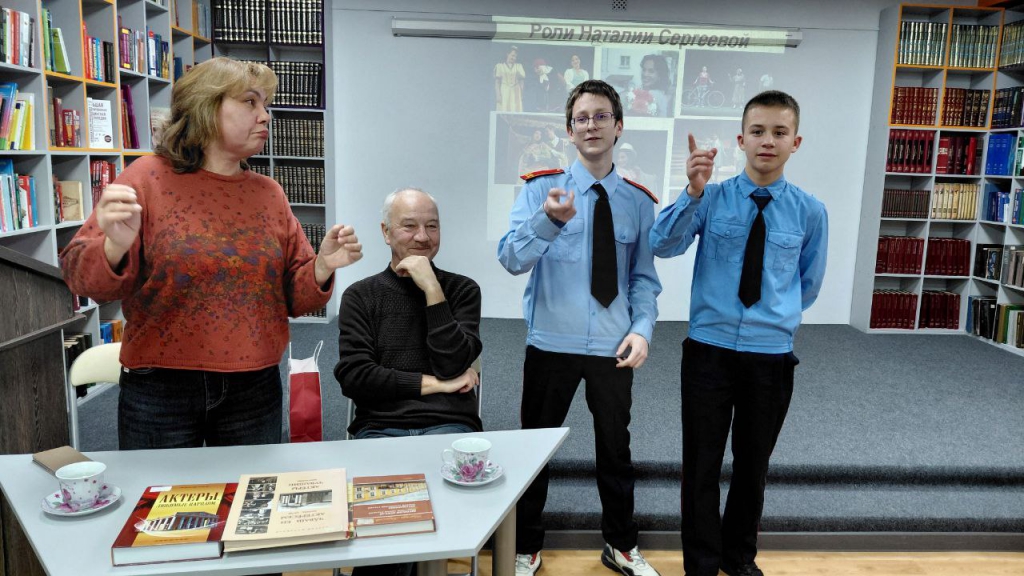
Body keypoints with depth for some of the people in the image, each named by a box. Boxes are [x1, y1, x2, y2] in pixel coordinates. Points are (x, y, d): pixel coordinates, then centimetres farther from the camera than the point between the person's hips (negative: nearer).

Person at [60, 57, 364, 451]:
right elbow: (80, 276, -8)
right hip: (159, 390, -3)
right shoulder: (148, 178, -4)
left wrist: (322, 268, -13)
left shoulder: (269, 194, 6)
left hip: (254, 390, 3)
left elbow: (295, 298, 7)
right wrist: (114, 248, -28)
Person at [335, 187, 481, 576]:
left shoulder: (462, 290, 10)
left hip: (449, 427, 0)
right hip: (380, 429, 0)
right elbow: (353, 376, -3)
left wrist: (432, 289, -8)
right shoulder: (361, 296, 10)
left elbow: (453, 365, -5)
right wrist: (434, 384, -6)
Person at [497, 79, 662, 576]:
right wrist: (550, 219, -34)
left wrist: (642, 328, -10)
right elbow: (511, 259, -17)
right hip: (551, 343, -2)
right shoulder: (541, 188, -5)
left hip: (613, 346, 3)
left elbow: (643, 277, 6)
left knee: (616, 446, 17)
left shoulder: (638, 201, 4)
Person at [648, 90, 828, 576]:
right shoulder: (712, 198, -5)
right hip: (708, 349, -1)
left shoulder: (810, 211, -2)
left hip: (772, 354, 2)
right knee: (701, 464, 9)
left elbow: (808, 285, 12)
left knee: (753, 465, 17)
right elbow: (661, 246, -21)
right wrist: (693, 192, -32)